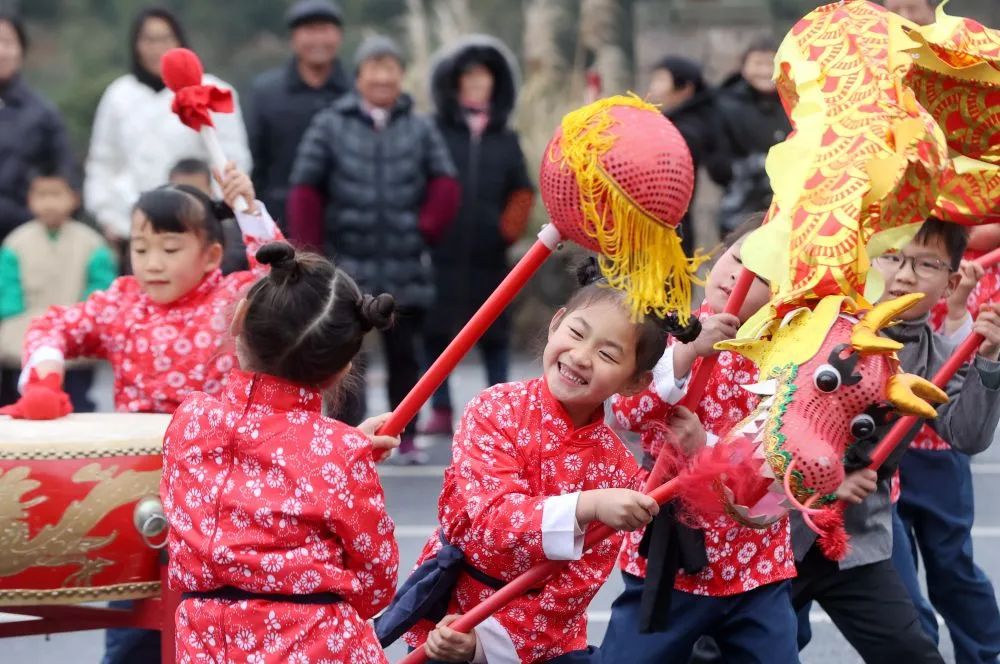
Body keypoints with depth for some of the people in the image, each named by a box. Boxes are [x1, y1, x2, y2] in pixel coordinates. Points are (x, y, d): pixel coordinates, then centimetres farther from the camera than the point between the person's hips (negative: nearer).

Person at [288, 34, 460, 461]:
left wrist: (425, 230, -3)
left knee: (404, 354, 7)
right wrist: (311, 253, -3)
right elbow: (305, 190, 2)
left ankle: (406, 438, 16)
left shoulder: (420, 130, 8)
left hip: (407, 270, 2)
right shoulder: (330, 126, 4)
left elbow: (445, 186, 9)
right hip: (347, 266, -2)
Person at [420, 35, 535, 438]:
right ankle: (440, 411, 5)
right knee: (436, 329, -1)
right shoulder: (434, 132, 4)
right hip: (441, 250, -2)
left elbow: (521, 192, 13)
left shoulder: (505, 139, 13)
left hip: (488, 254, 2)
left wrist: (510, 225, -4)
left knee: (494, 333, 5)